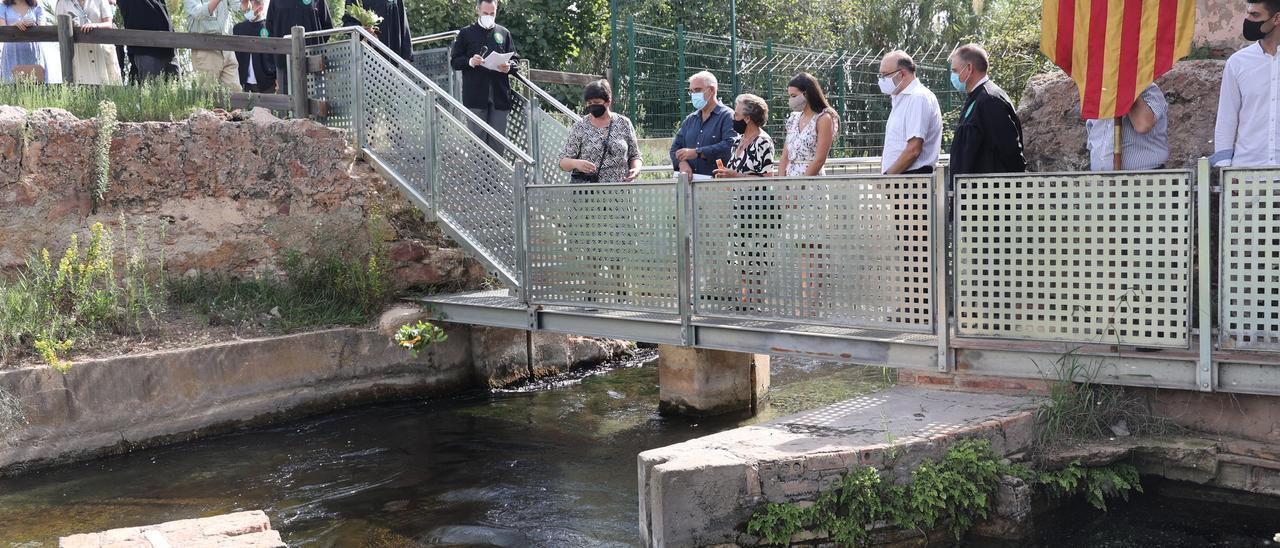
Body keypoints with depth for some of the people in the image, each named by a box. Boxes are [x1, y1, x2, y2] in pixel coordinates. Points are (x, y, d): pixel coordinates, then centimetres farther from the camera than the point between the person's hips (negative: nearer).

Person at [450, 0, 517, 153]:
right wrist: (470, 61, -13)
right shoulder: (466, 33, 7)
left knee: (498, 139, 3)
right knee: (478, 135, -1)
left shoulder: (504, 33, 14)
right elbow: (454, 61, 6)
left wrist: (509, 67, -6)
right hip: (476, 95, -2)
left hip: (500, 94, 2)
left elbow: (513, 59, 17)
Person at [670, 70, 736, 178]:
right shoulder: (689, 119, 22)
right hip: (689, 180, 5)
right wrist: (682, 163, -4)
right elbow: (675, 148, 18)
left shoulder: (727, 116, 2)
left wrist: (697, 152, -15)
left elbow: (730, 145, -14)